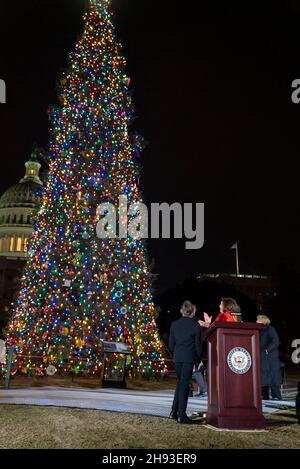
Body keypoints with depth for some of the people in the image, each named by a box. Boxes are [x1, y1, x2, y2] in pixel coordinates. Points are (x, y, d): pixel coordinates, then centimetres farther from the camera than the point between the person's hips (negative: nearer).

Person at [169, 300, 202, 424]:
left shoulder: (174, 324, 3)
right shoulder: (195, 325, -7)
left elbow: (171, 344, 6)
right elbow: (197, 344, -3)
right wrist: (198, 357, 12)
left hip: (177, 358, 4)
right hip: (189, 358, -4)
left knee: (180, 382, 18)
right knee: (184, 384, 1)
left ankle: (174, 412, 19)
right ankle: (181, 415, 2)